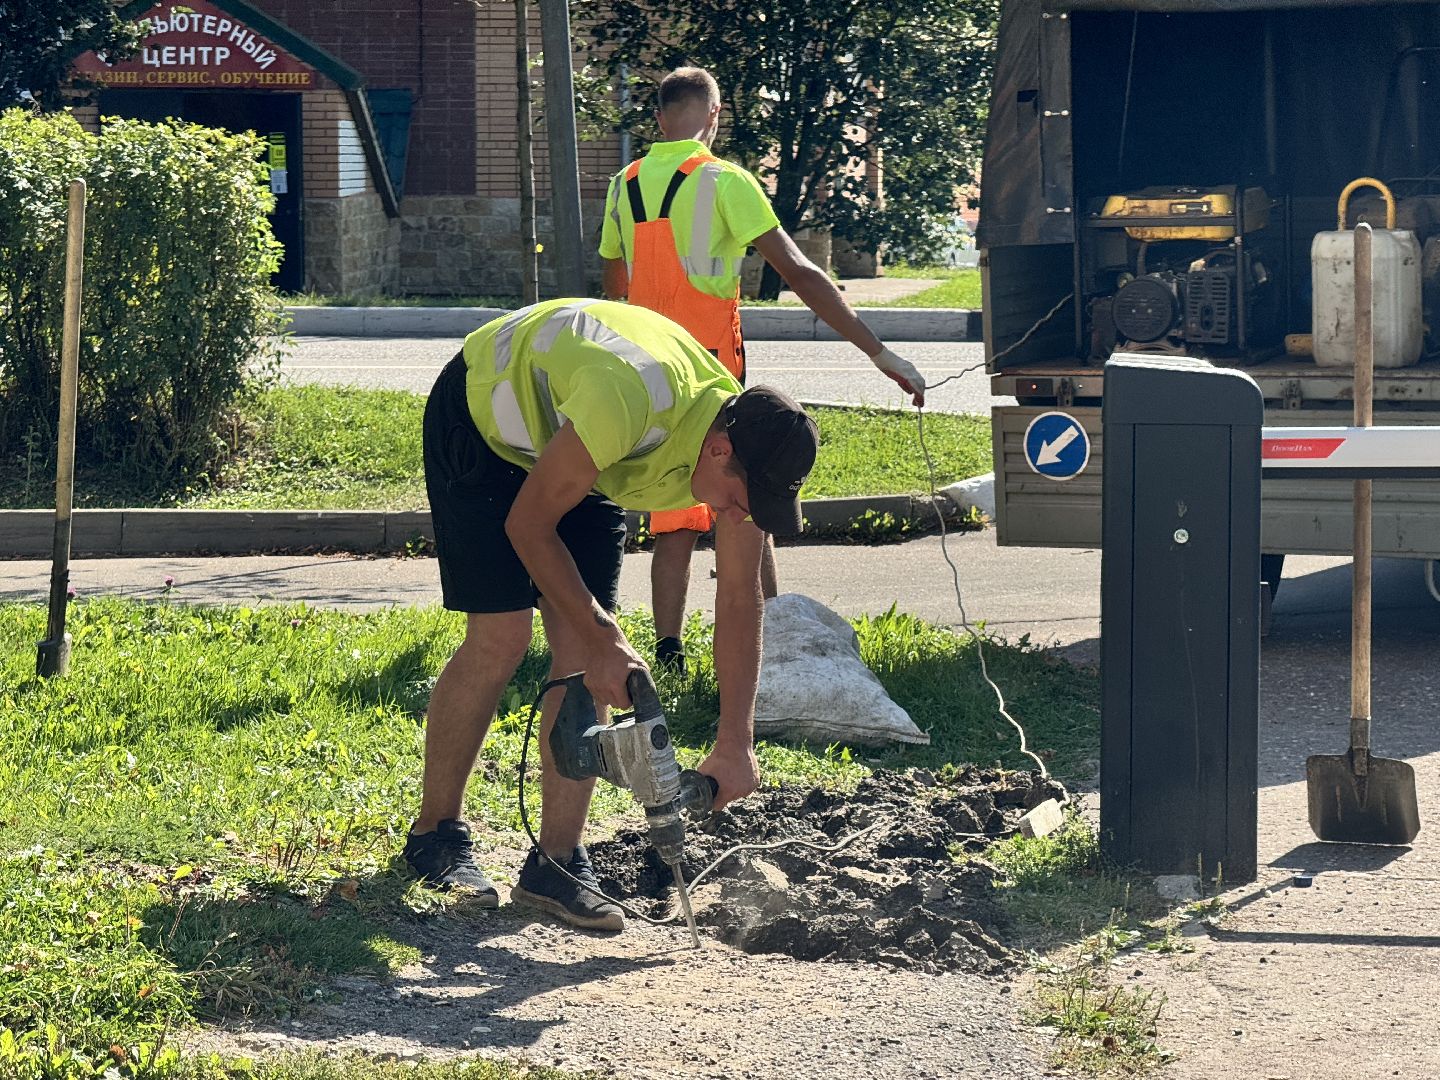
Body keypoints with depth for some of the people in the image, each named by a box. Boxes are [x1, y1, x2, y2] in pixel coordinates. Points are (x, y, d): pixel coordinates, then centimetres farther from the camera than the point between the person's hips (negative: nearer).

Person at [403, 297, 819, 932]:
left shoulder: (746, 447, -20)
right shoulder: (631, 403, -42)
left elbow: (741, 599, -10)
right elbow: (528, 524, -29)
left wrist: (735, 744, -13)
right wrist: (603, 639, -26)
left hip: (565, 443, 6)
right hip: (482, 420, -6)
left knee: (585, 654, -6)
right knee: (500, 639, -13)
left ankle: (555, 863, -1)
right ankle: (434, 834, 4)